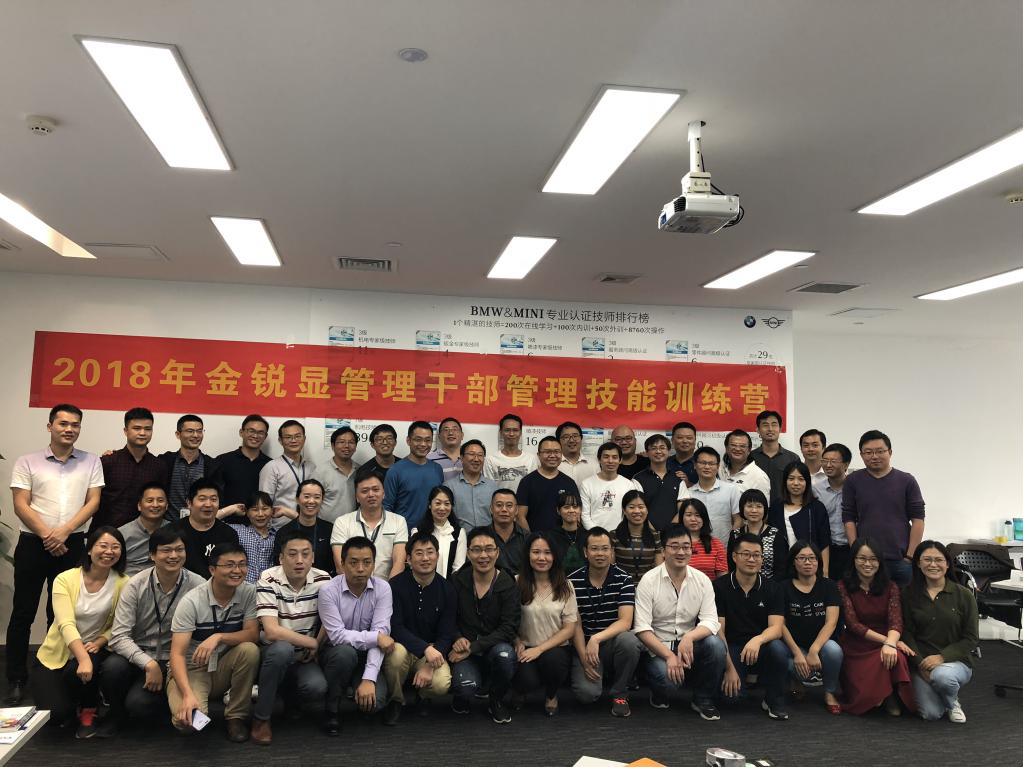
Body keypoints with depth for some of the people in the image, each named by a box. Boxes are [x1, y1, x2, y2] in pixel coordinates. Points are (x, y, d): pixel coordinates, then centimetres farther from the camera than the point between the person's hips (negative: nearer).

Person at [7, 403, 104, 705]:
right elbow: (20, 505, -3)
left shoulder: (91, 462, 6)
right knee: (23, 612, 4)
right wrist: (46, 535, -12)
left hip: (72, 544, 1)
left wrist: (64, 531, -11)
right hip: (33, 543, -1)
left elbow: (93, 502, 1)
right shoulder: (28, 462, 3)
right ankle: (16, 679, 13)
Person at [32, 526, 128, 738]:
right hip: (56, 656, 0)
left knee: (76, 673, -33)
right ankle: (72, 700, 20)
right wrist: (83, 658, -38)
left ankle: (89, 711, 1)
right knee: (56, 714, -19)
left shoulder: (123, 584, -11)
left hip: (93, 650, 0)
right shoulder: (65, 579, -13)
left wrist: (99, 642, -26)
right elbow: (66, 624, -24)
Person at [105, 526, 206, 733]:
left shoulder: (198, 586, -10)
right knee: (113, 667, -30)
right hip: (136, 655, 2)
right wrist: (148, 664, -25)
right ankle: (117, 712, 2)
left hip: (171, 661, -2)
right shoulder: (136, 584, -7)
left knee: (139, 703, -26)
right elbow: (119, 636, -13)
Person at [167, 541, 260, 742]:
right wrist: (188, 695, -35)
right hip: (191, 670, -2)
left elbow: (253, 634, -13)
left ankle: (236, 717, -10)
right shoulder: (191, 601, -17)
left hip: (224, 668, 2)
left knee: (249, 650, -29)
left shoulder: (249, 592, -8)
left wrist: (218, 637, -30)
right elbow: (177, 654, -20)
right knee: (187, 720, -30)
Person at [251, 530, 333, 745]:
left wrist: (317, 646, -3)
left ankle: (295, 700, 12)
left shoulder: (322, 580, -6)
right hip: (274, 654, -3)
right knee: (281, 649, -37)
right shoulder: (269, 581, -18)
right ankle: (261, 718, -17)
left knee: (317, 687, -27)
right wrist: (312, 642, -20)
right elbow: (272, 631, -26)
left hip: (306, 655, 3)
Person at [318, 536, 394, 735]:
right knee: (346, 651, -36)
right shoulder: (328, 590, -15)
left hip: (367, 655, 1)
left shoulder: (382, 588, -11)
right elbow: (337, 635, -20)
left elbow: (382, 633, -18)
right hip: (336, 654, 0)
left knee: (374, 700, -26)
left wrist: (369, 678, -27)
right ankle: (331, 709, -10)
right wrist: (376, 637, -24)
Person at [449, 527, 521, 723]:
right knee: (466, 686, -31)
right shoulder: (457, 581, -2)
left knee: (505, 653, -35)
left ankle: (496, 701, -3)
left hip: (495, 648, 1)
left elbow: (509, 628, -13)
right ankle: (461, 699, 11)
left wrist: (473, 647, -19)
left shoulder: (508, 585, -6)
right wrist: (458, 639, -17)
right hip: (464, 654, 0)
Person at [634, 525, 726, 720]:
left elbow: (711, 621, -8)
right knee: (668, 678, -33)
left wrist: (689, 638, -28)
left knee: (716, 644, -27)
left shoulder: (702, 580, 0)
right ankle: (659, 694, 7)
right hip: (657, 647, -3)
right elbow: (642, 628, -13)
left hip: (690, 645, 3)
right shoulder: (649, 581, -9)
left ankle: (703, 700, -3)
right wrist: (669, 656, -24)